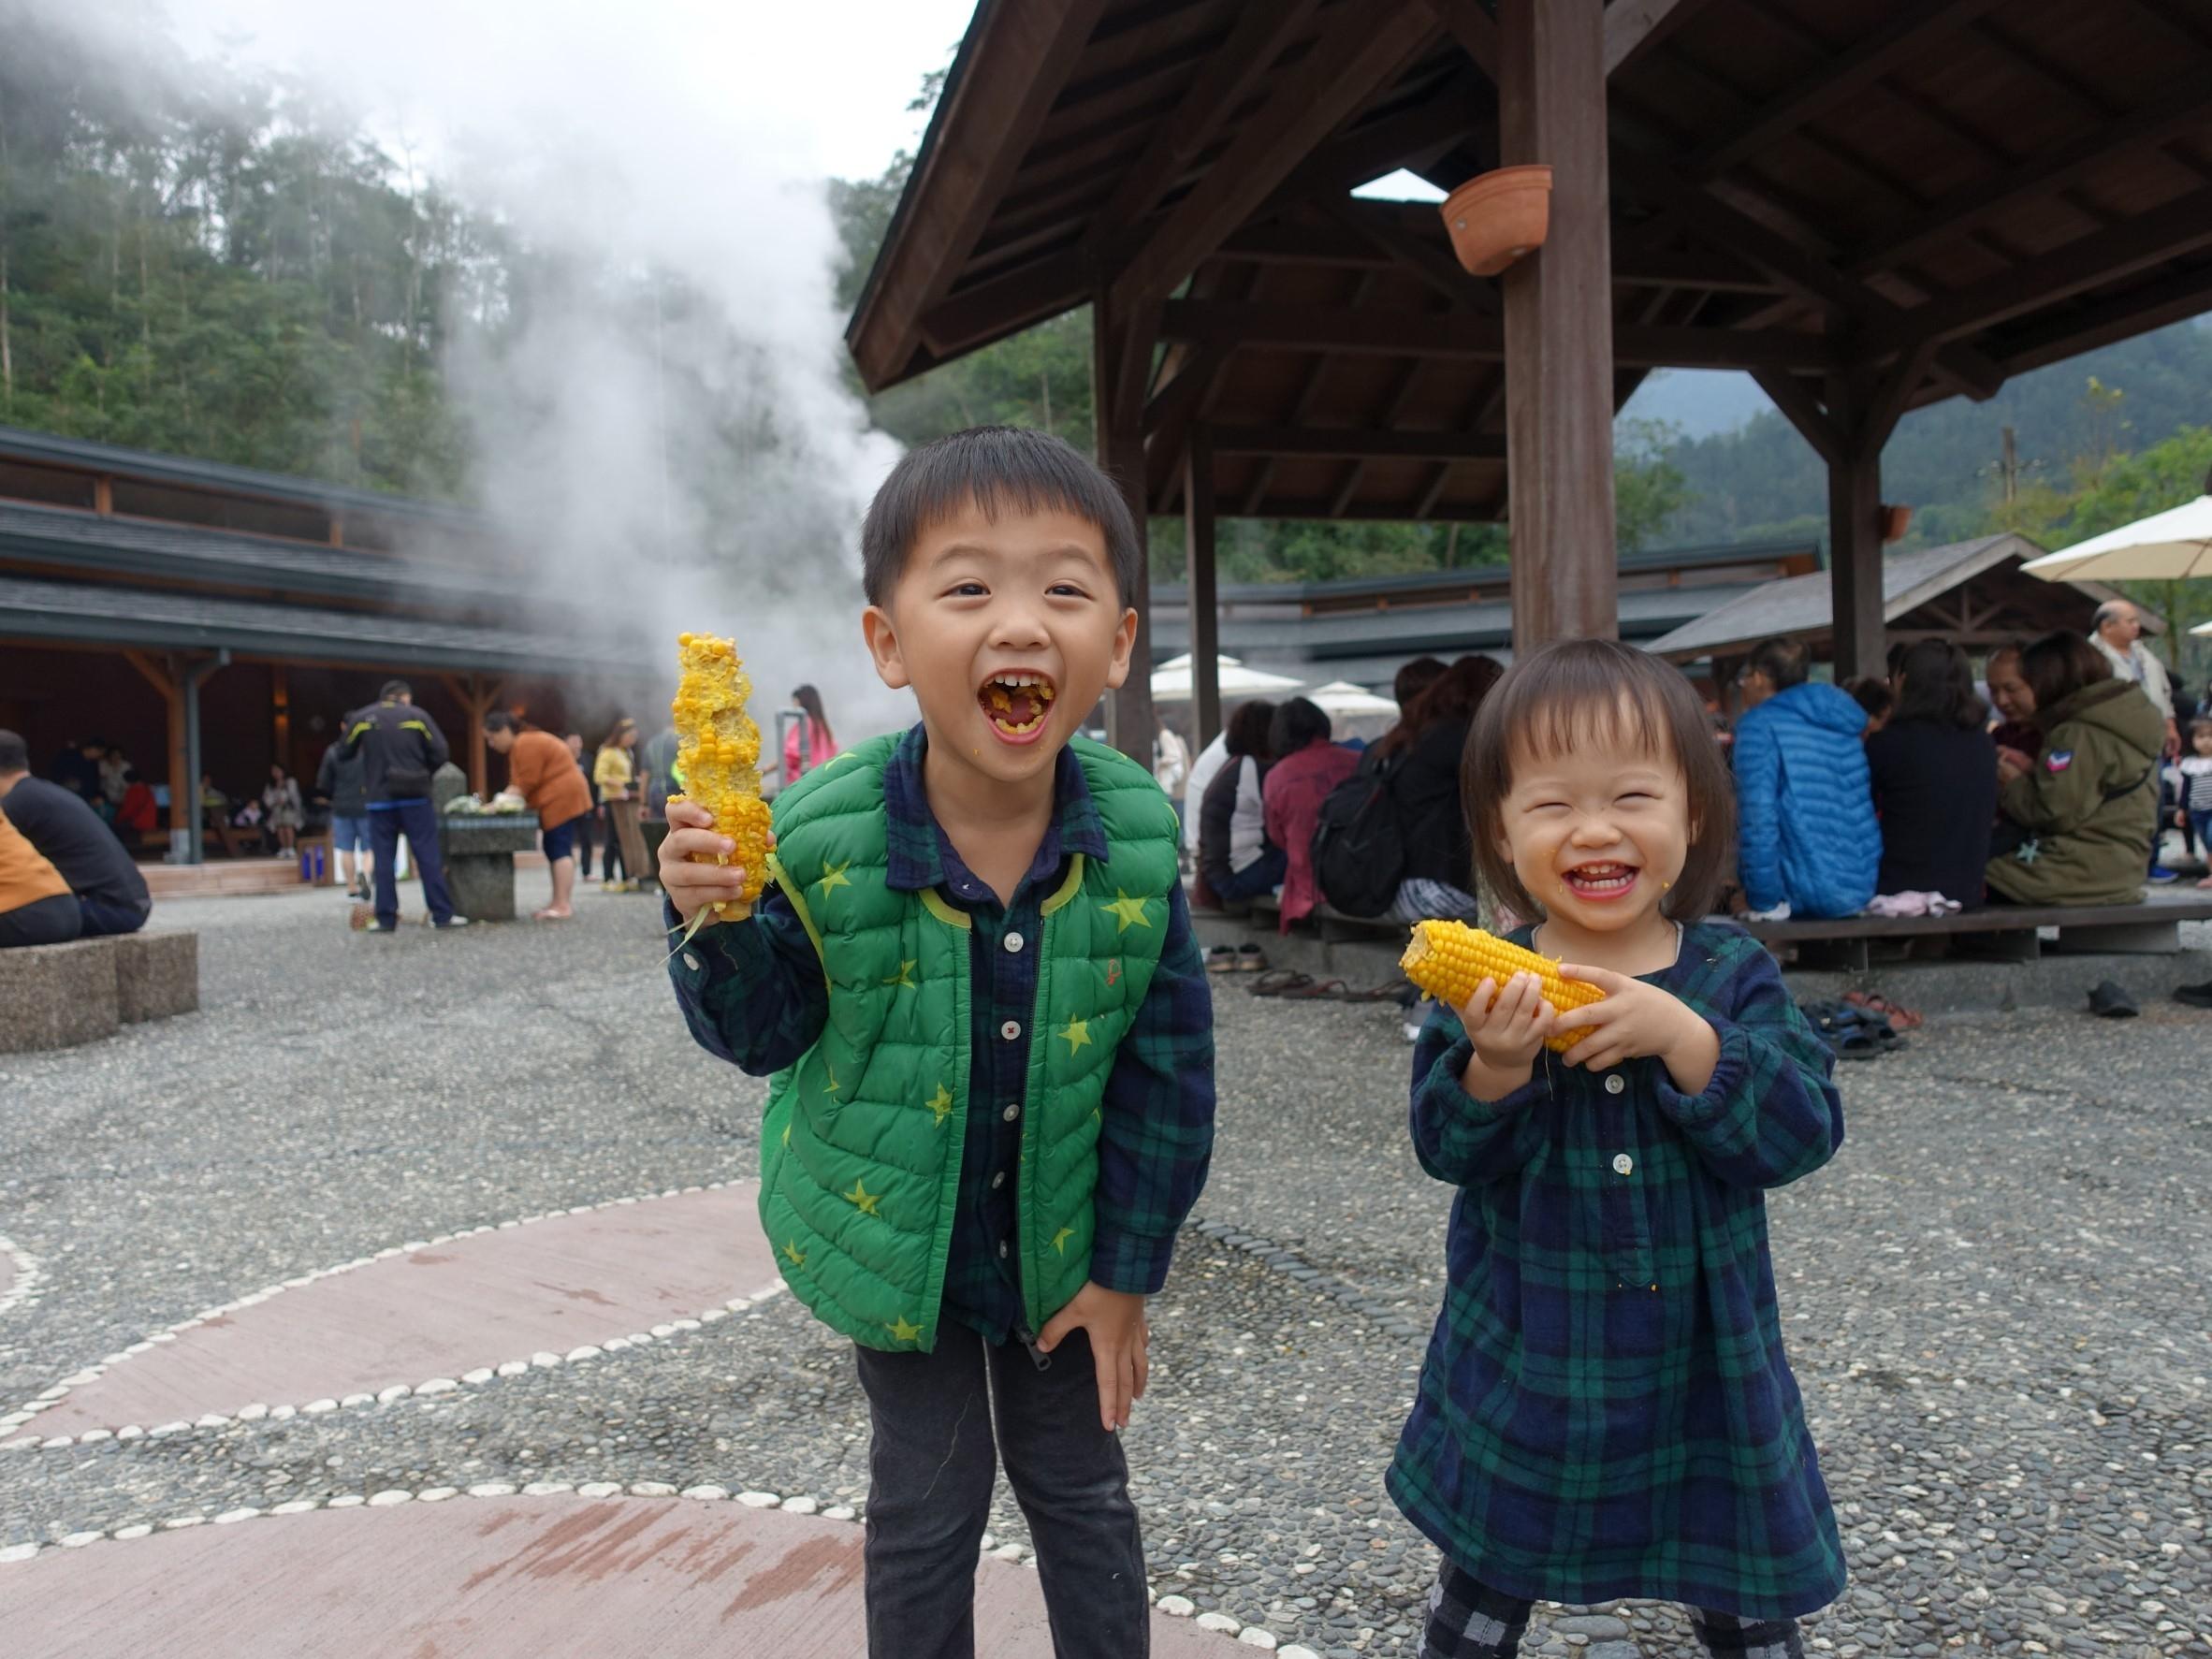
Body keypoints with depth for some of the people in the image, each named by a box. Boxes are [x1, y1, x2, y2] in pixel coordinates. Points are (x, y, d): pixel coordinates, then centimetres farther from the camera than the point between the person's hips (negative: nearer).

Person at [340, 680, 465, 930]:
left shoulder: (361, 718, 4)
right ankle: (442, 914, -1)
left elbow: (344, 752, 9)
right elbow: (440, 752, -3)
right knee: (428, 856, 1)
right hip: (415, 798, -1)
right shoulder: (418, 715, 1)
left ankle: (386, 918, 5)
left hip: (380, 799, 1)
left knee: (383, 859, 6)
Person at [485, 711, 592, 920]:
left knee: (560, 851, -12)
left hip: (561, 800, -11)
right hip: (561, 801, 11)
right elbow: (520, 783, 14)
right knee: (556, 851, 11)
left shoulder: (526, 745, -14)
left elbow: (526, 783, -17)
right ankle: (561, 902, 14)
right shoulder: (521, 745, 20)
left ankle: (562, 905, -14)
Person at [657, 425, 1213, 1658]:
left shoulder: (1136, 842, -20)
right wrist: (714, 925, -32)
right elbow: (768, 1034, -11)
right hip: (895, 1234, -1)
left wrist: (1128, 1271, -6)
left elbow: (1169, 1071, -11)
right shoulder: (828, 841, -23)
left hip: (1058, 1237, 1)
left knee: (1082, 1491, 20)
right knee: (927, 1509, 17)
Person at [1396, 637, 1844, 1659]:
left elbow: (1800, 1135, -16)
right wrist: (1496, 1066, -34)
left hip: (1703, 1363, 1)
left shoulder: (1731, 977, -8)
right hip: (1526, 1364, -1)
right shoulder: (1489, 987, -11)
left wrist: (1684, 1039, -30)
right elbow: (1450, 1150, -14)